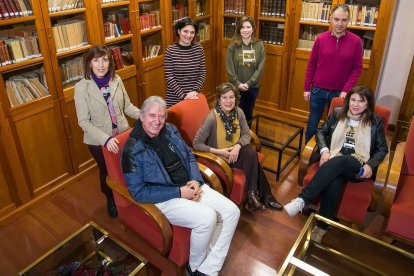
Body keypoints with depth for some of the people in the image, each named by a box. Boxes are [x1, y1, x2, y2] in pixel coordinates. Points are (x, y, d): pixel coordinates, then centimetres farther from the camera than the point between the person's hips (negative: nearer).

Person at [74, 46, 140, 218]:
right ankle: (111, 200, 46)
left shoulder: (116, 80, -7)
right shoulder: (81, 87, -17)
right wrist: (106, 139, -28)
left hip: (122, 134, 3)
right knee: (107, 172, 18)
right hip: (99, 141, -2)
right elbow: (84, 122, -17)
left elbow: (127, 106, 2)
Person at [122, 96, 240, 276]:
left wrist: (196, 180, -5)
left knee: (232, 212, -7)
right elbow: (138, 192, -16)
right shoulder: (133, 150, -15)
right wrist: (178, 192, -19)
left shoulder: (170, 130, 5)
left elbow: (189, 156, 15)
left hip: (190, 187, 7)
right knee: (207, 218, -29)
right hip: (165, 198, -7)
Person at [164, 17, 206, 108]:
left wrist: (195, 91, -12)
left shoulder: (199, 49, 1)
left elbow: (202, 74, 2)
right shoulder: (170, 50, -8)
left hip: (195, 97, 3)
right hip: (175, 99, -2)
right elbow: (169, 78, -11)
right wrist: (183, 95, -17)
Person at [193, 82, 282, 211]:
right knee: (252, 159, -24)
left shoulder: (238, 112, -9)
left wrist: (238, 146, -22)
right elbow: (196, 144, -22)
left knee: (251, 154, -26)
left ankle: (252, 195, -8)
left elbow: (247, 134, -2)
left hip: (235, 151, 5)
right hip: (220, 157, -5)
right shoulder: (212, 117, -24)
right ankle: (265, 195, -4)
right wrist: (219, 151, -27)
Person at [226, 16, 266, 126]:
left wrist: (248, 83, -13)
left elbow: (260, 68, -6)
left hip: (253, 87, 2)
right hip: (236, 87, -2)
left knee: (249, 113, 15)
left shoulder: (259, 46, -3)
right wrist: (238, 84, -15)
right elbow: (230, 68, -8)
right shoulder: (232, 46, -7)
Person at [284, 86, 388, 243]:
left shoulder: (376, 121, 8)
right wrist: (324, 151, -6)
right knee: (334, 183, -36)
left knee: (338, 161, -38)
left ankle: (302, 200, -42)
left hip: (358, 168, -1)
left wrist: (370, 165, -7)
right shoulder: (337, 114, 11)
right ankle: (322, 227, -29)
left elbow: (382, 149, 12)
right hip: (334, 161, 1)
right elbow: (321, 132, 14)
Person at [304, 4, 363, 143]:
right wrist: (307, 88, 1)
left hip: (339, 93, -1)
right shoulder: (321, 38, -5)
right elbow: (311, 64, 2)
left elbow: (357, 68, -3)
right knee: (313, 123, 13)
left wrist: (346, 90, -13)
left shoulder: (355, 41, -6)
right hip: (318, 90, 1)